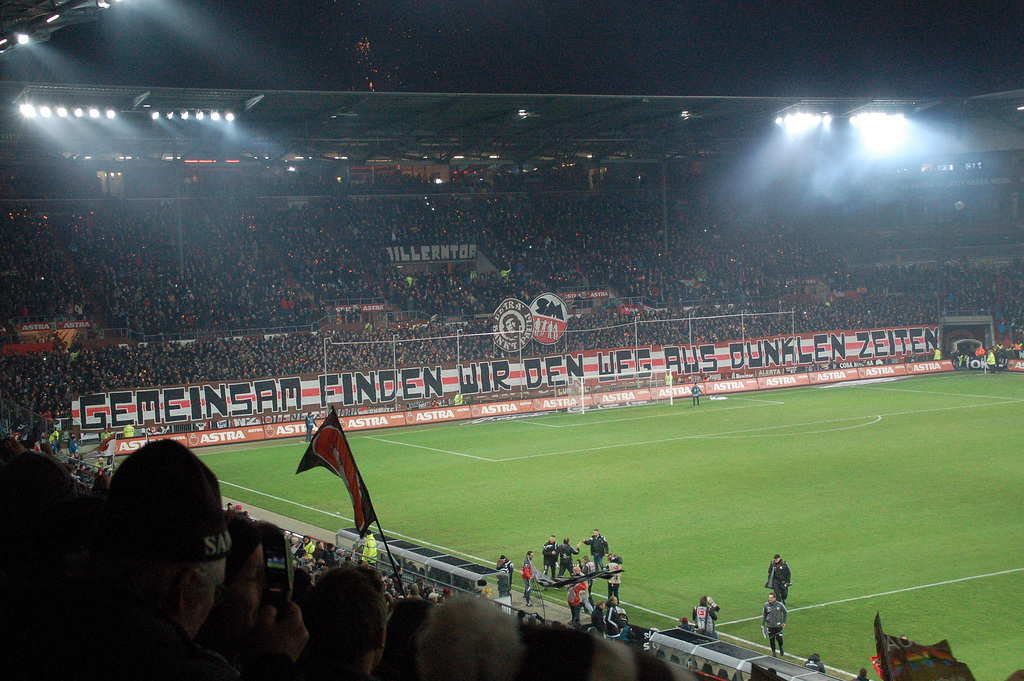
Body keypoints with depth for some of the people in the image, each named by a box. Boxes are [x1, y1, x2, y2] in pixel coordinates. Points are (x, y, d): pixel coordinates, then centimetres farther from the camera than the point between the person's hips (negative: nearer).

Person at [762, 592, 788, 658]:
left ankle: (780, 647, 32)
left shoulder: (779, 604, -8)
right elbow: (764, 615, 9)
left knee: (779, 639, -2)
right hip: (770, 626, 1)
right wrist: (763, 624, 6)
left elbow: (785, 612, 8)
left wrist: (784, 622, 6)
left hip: (778, 626, -1)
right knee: (771, 640, 4)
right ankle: (773, 653, 24)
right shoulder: (766, 605, -5)